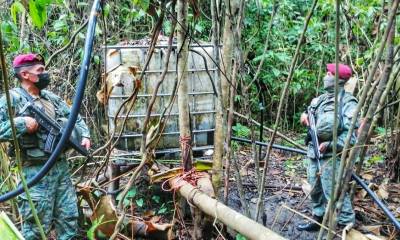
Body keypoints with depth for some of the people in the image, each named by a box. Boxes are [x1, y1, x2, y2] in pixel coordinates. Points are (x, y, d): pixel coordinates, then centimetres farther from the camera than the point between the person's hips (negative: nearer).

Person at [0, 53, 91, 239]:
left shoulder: (52, 98, 14)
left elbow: (74, 118, 23)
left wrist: (84, 135, 7)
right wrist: (21, 124, -22)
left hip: (61, 166, 7)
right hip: (36, 171, -6)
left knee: (69, 217, 14)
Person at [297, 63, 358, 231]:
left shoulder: (347, 102, -12)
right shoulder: (321, 99, 11)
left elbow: (351, 133, -17)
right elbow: (311, 113, 27)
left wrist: (330, 145, -23)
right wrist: (305, 115, 4)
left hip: (331, 154, -8)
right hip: (314, 151, 8)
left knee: (334, 193, -9)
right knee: (315, 189, 17)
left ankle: (347, 226, 2)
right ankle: (318, 219, 32)